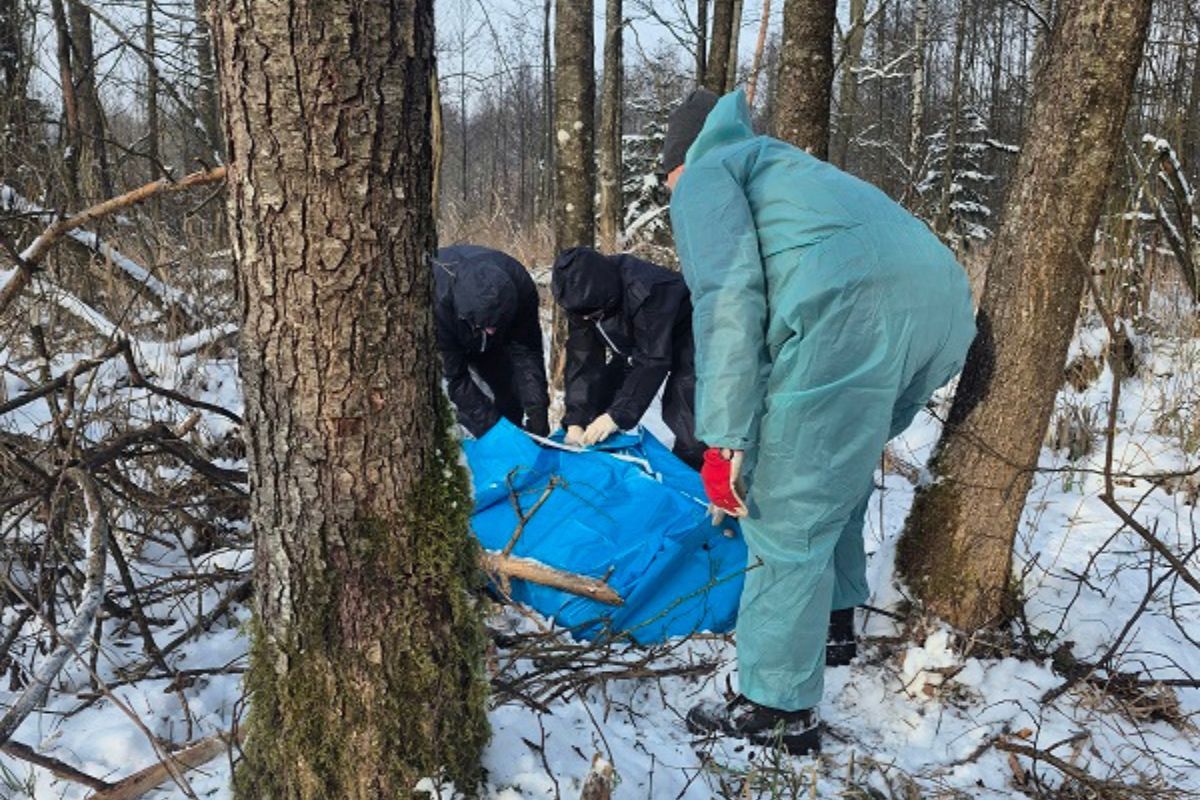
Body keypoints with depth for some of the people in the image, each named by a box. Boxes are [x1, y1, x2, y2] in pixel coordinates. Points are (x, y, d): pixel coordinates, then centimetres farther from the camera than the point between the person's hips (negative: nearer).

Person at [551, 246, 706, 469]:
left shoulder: (646, 290, -40)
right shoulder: (582, 296, -19)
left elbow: (653, 360, -36)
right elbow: (583, 360, -17)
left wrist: (618, 414, -39)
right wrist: (575, 420, -26)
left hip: (683, 334, -6)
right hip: (633, 341, 7)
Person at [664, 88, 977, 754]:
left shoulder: (703, 178, 15)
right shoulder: (783, 166, 39)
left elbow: (728, 292, -5)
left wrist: (724, 438, -9)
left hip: (854, 312, -9)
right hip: (947, 304, 9)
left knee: (787, 515, 2)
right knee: (835, 478, 29)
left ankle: (778, 709, 12)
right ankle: (832, 623, 43)